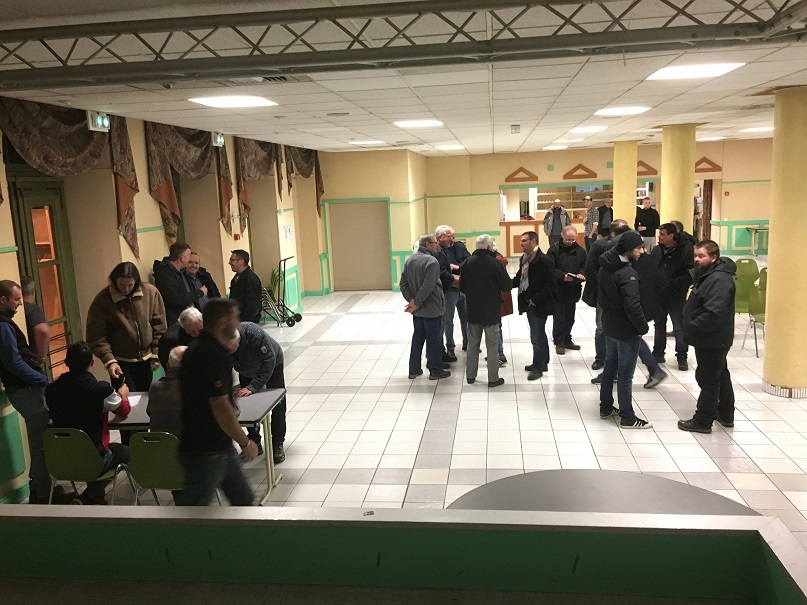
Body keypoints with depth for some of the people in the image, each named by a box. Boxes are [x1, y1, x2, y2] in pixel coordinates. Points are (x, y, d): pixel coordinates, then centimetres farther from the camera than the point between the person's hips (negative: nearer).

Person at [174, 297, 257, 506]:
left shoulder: (201, 348, 9)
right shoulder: (212, 356, -24)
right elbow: (221, 408, -24)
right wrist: (245, 442, -13)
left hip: (219, 447, 10)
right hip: (205, 452, -10)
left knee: (243, 499, 16)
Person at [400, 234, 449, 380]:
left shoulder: (409, 260, 7)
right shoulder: (431, 261, -18)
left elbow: (403, 284, 4)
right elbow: (428, 286, -26)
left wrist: (411, 300, -3)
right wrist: (417, 303, -18)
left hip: (417, 310, 7)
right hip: (432, 308, -7)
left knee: (417, 338, 16)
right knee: (434, 339, 4)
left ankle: (414, 369, 20)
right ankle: (435, 370, 13)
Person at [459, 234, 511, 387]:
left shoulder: (467, 263, -3)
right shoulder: (495, 263, -14)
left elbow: (462, 288, 4)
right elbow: (507, 286, -8)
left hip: (472, 311, 4)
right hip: (491, 312, -3)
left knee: (472, 344, 15)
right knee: (492, 346, 6)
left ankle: (470, 376, 22)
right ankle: (493, 379, 11)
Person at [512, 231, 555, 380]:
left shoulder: (544, 260, -16)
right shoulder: (524, 259, 9)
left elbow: (550, 284, -17)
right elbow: (519, 279, 15)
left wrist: (535, 299, -17)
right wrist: (508, 283, -4)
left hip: (539, 305, -8)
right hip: (528, 303, 8)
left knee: (537, 337, -5)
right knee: (539, 335, 19)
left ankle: (538, 367, 6)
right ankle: (542, 362, 30)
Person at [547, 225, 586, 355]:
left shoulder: (580, 251, 3)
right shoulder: (554, 250, -9)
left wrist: (582, 274, -12)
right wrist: (562, 276, -25)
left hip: (573, 290, 4)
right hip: (558, 290, -4)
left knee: (570, 317, 15)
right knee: (559, 317, 1)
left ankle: (567, 340, 29)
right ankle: (559, 342, 12)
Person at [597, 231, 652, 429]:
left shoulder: (605, 268, 4)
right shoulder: (627, 273, -24)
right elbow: (632, 306, -27)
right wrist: (643, 327, -14)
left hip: (610, 327, 9)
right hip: (627, 331, -9)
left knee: (610, 367, 19)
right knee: (625, 374, 1)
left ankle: (606, 408, 30)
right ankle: (627, 417, 11)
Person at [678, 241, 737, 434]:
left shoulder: (719, 280, -24)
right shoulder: (708, 274, 11)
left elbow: (714, 313, -33)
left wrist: (692, 327, -22)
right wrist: (691, 325, 9)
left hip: (712, 340, -11)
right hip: (711, 338, 11)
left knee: (708, 380, -1)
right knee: (720, 376, 20)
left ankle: (702, 421, 9)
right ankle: (726, 415, 34)